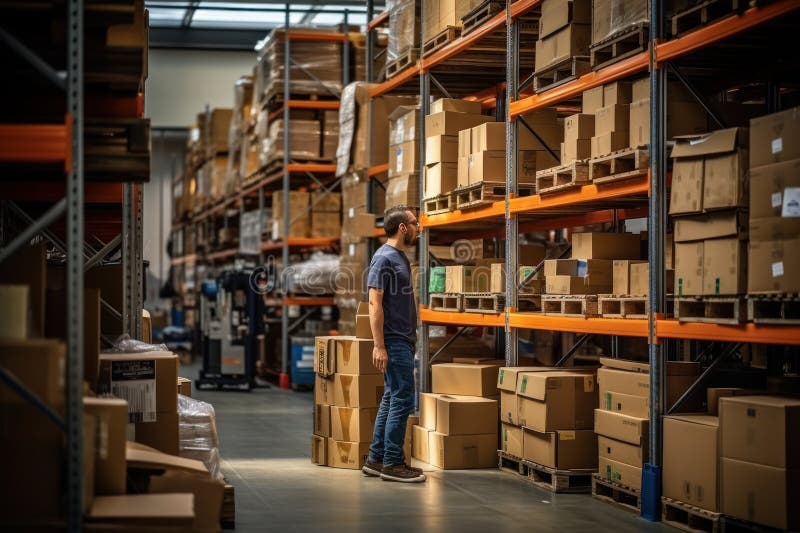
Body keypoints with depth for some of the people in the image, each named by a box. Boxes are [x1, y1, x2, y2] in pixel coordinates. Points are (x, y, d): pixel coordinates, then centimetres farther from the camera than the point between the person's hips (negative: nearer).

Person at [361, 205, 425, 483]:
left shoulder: (400, 257, 15)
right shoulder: (384, 258, -14)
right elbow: (375, 303, -18)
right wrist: (379, 345, -22)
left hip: (404, 340, 10)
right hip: (394, 342, -10)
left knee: (392, 399, 12)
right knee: (402, 400, -8)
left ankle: (376, 459, 17)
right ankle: (392, 463, -3)